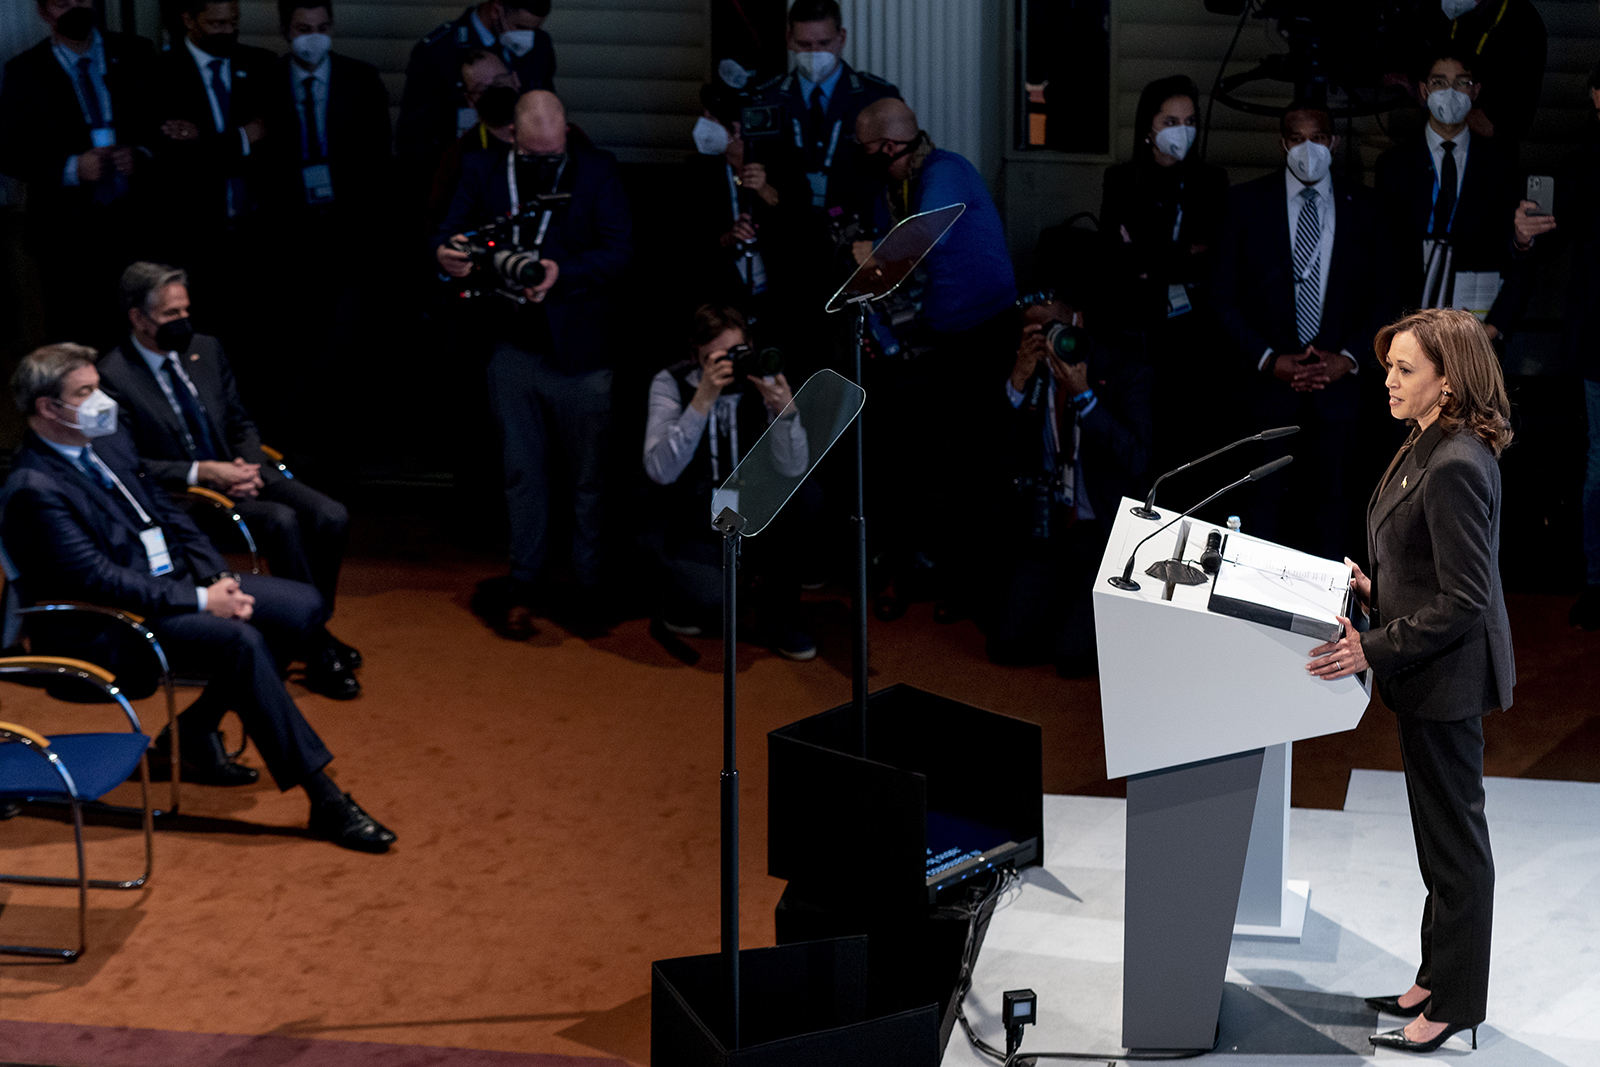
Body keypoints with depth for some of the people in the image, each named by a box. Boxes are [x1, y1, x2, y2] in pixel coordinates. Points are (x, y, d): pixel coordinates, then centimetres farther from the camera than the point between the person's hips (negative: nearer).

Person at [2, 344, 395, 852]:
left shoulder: (109, 443, 10)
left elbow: (169, 515, 17)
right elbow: (98, 578, -23)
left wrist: (219, 580, 0)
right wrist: (200, 601, -23)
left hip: (177, 581, 9)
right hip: (122, 619, -9)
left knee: (304, 605, -4)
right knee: (242, 641, -31)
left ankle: (196, 729, 6)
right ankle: (325, 800, -29)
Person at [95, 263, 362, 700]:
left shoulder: (206, 349, 9)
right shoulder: (113, 377, -11)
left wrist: (249, 467, -6)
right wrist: (203, 472, -21)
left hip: (238, 472, 6)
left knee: (332, 518, -18)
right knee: (281, 521, -31)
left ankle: (313, 628, -1)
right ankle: (317, 653, -22)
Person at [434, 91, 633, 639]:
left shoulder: (598, 169, -3)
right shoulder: (482, 169, 4)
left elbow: (619, 249, -10)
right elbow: (448, 233, 2)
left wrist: (563, 273, -26)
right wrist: (446, 254, -23)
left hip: (579, 347, -2)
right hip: (513, 346, 2)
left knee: (588, 473, 6)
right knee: (521, 470, 10)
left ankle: (589, 584, 18)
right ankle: (523, 579, 21)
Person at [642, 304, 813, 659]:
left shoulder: (762, 379, -8)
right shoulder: (671, 383, -11)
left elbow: (793, 467, -17)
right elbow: (660, 471, -25)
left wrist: (786, 409, -35)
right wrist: (702, 400, -33)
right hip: (695, 514, -2)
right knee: (710, 600, -30)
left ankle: (779, 615, -7)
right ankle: (683, 590, 11)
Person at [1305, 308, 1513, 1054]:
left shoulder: (1456, 467, -25)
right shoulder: (1428, 449, 7)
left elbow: (1464, 600, -24)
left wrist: (1374, 649, -24)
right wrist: (1376, 589, 7)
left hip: (1445, 678, -10)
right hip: (1429, 678, 10)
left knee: (1454, 840, 2)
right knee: (1442, 834, 19)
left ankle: (1454, 1007, 14)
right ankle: (1438, 980, 32)